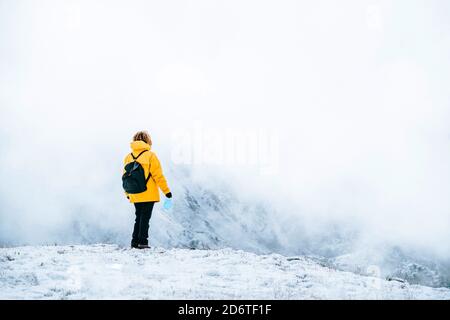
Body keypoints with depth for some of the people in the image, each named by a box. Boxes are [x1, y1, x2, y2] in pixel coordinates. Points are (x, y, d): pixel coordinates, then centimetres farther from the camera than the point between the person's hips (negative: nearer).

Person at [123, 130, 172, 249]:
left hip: (135, 196, 5)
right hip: (149, 194, -5)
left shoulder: (128, 157, 6)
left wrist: (128, 193, 23)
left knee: (139, 217, 16)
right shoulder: (150, 155, -8)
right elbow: (158, 175, -10)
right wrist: (166, 190, -3)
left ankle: (135, 241, 14)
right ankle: (142, 242, -4)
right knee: (145, 218, -1)